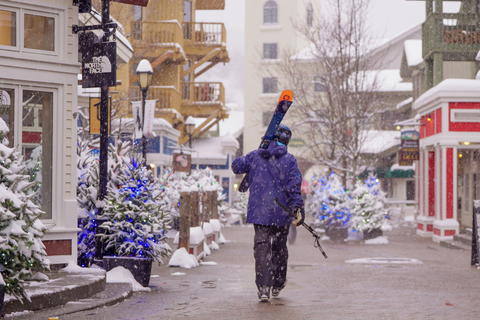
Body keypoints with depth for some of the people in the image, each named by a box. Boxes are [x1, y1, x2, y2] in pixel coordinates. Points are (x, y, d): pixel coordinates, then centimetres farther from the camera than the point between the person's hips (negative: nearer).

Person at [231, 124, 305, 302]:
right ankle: (277, 285, 25)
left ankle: (263, 286, -16)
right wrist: (297, 207, -14)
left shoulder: (255, 156, 4)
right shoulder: (289, 159, -2)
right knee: (279, 247, 15)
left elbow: (236, 166, 17)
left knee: (262, 246, -2)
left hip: (259, 211, 0)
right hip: (281, 212, 0)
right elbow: (294, 184, -11)